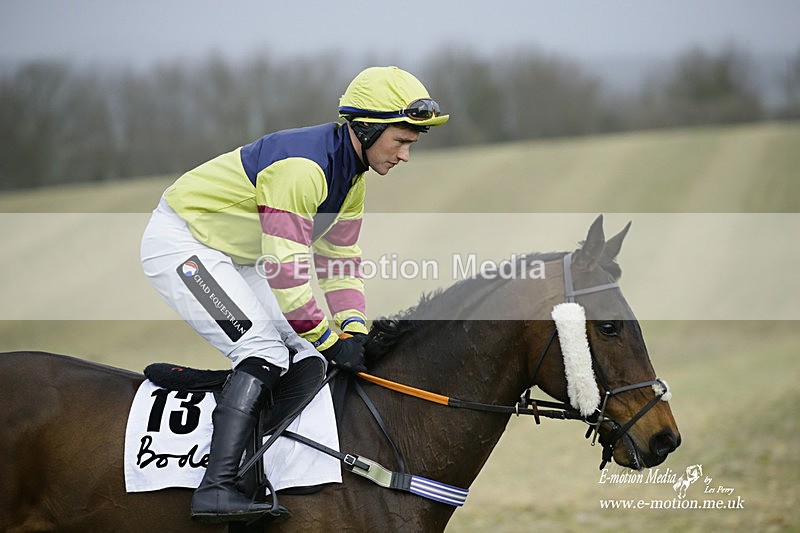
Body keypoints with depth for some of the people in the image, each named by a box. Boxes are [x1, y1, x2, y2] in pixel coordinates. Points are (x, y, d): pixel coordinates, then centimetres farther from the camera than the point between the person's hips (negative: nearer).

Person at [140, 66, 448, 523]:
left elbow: (340, 256, 7)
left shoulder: (352, 175, 2)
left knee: (303, 350, 6)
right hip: (180, 242, -10)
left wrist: (354, 328, -6)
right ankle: (216, 489, -27)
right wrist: (331, 341, -23)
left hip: (232, 256, 10)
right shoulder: (302, 165, -30)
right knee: (265, 349, -22)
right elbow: (286, 269, -30)